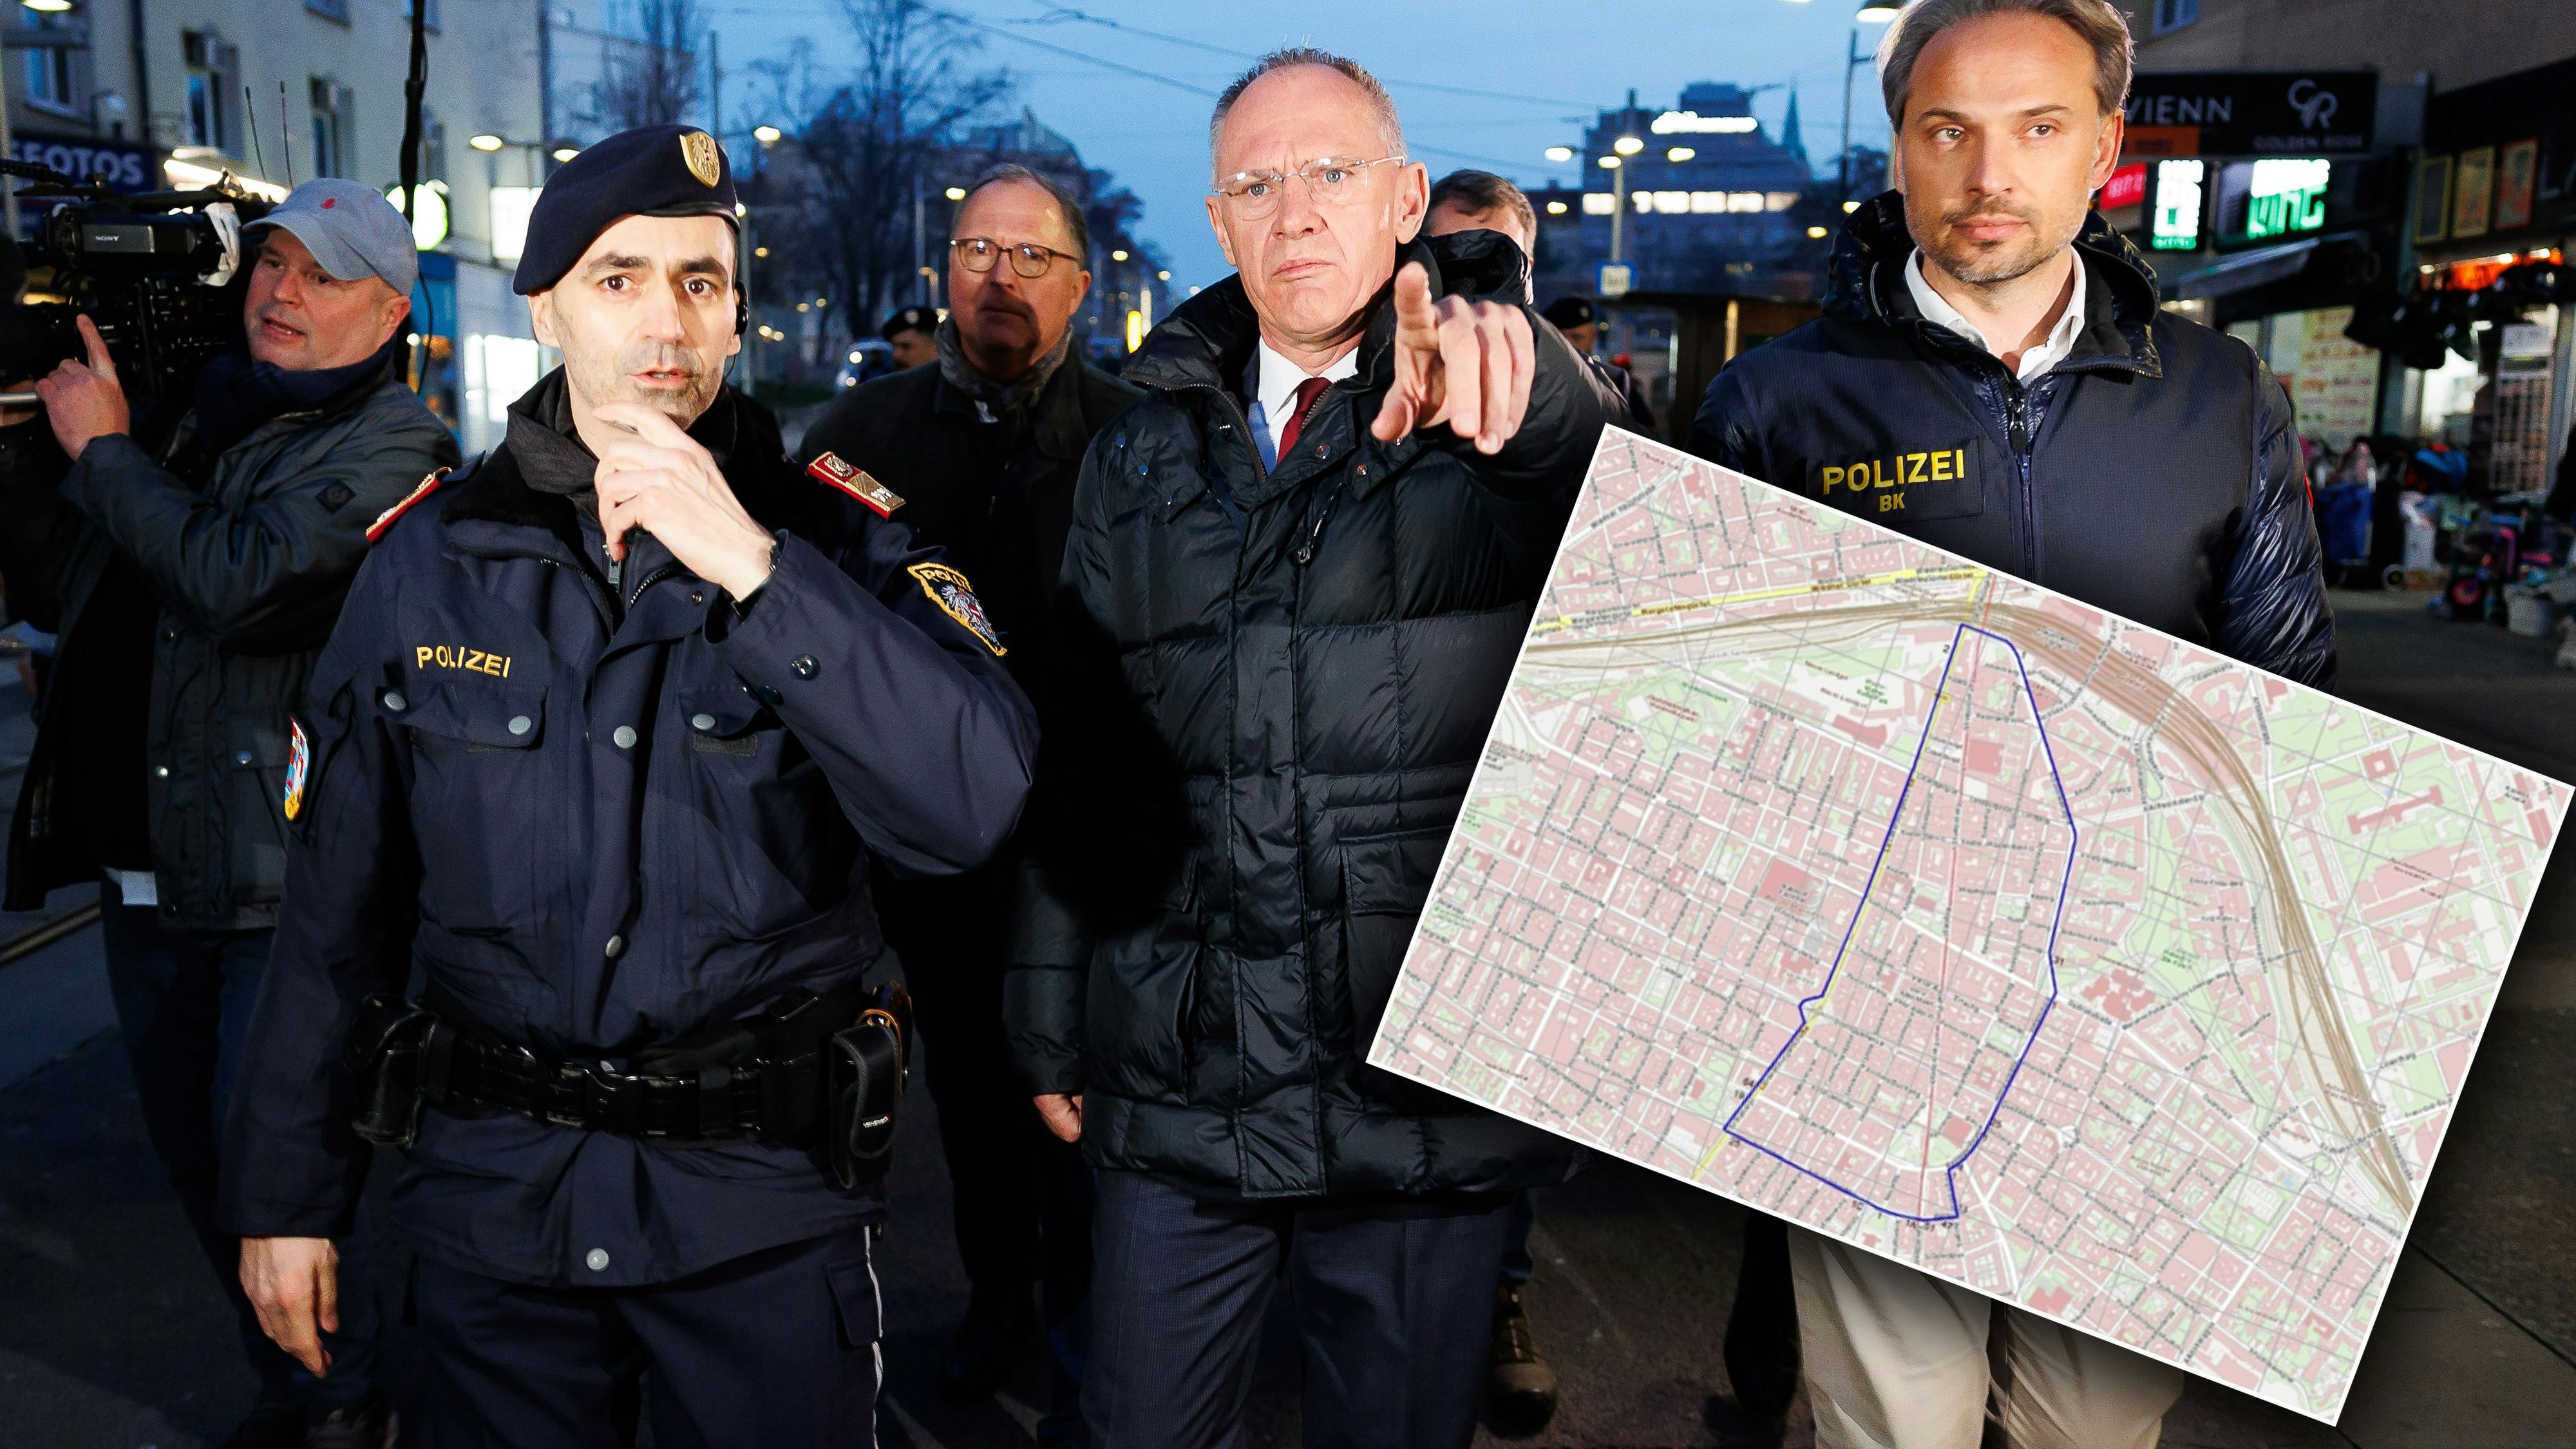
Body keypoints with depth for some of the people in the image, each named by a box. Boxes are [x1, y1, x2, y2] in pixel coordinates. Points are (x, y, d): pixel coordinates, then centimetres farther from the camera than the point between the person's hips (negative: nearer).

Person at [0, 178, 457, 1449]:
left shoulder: (391, 443, -10)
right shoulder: (192, 411, 11)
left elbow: (243, 581, -25)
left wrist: (103, 448, -11)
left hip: (278, 878, -7)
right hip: (143, 867, 8)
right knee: (195, 1157, 17)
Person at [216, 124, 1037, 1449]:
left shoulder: (835, 538, -7)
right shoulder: (428, 559, -1)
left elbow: (970, 805, -23)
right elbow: (338, 903, 4)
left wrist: (753, 568, -29)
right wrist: (284, 1192, 7)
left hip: (766, 1195, -1)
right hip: (489, 1185, 2)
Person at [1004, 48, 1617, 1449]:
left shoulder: (1488, 413, -2)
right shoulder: (1145, 449, 7)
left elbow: (1591, 474, -28)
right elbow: (1083, 749, 10)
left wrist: (1504, 365, -50)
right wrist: (1050, 1014, 11)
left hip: (1430, 1085, -2)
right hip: (1176, 1084, 2)